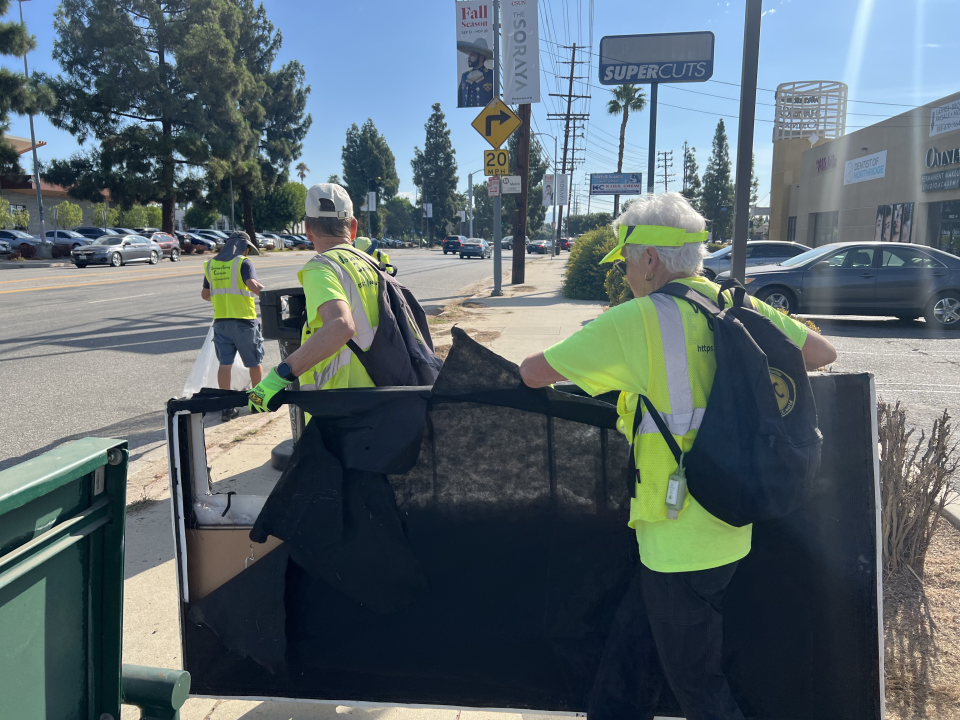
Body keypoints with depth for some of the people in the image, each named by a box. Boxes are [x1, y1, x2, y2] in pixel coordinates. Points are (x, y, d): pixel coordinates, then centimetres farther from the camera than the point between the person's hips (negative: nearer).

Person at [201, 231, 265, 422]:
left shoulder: (211, 264, 10)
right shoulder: (243, 263, -7)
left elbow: (205, 294, 18)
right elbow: (253, 285, -25)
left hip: (221, 321, 4)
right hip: (244, 320, -4)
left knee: (225, 364, 5)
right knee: (254, 362, 12)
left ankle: (226, 407, 2)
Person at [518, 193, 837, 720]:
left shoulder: (637, 321, -17)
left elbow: (532, 373, -12)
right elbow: (821, 353, 12)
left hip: (680, 541, -7)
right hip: (729, 523, 7)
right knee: (626, 656, 21)